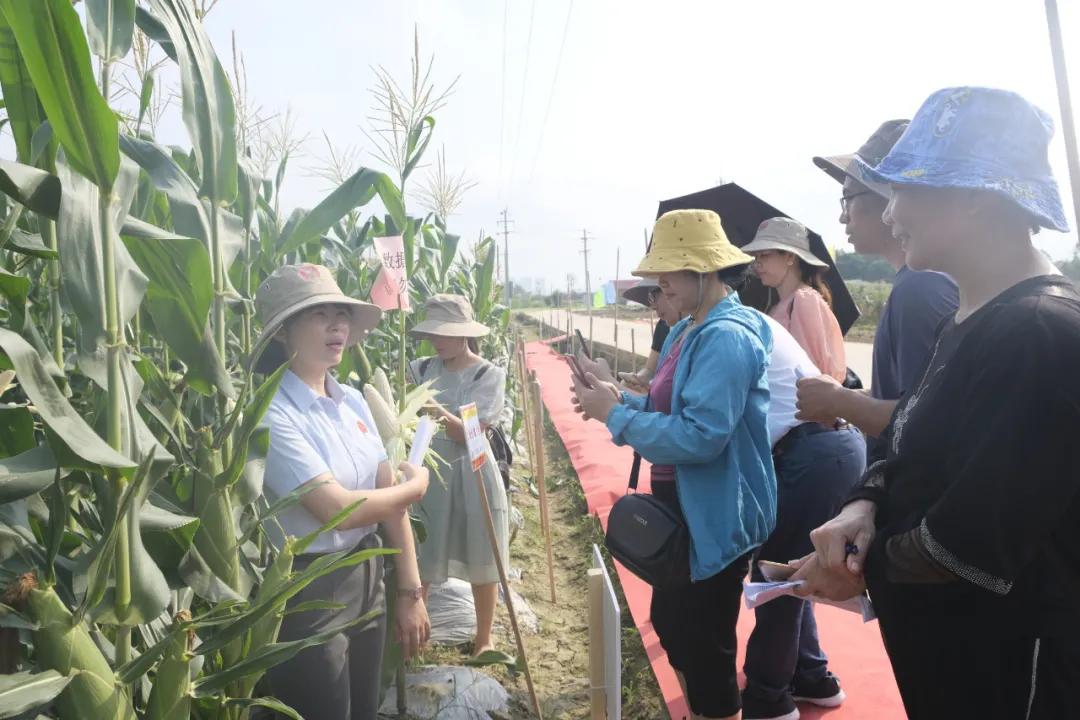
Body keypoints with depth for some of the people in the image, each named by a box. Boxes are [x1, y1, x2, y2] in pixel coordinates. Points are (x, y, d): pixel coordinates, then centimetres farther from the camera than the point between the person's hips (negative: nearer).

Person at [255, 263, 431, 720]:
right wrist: (415, 486, -9)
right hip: (306, 592, -7)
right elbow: (338, 509, -26)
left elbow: (391, 499, 4)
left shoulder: (352, 401, 2)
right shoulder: (271, 414, -21)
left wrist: (410, 592, 3)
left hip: (367, 578, 7)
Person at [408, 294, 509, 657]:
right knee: (418, 561, 6)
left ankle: (484, 639, 27)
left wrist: (439, 413, -33)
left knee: (481, 563, 9)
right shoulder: (423, 368, 1)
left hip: (471, 475, -2)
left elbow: (470, 434, -17)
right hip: (428, 472, 3)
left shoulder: (488, 374, -9)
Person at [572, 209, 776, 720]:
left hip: (713, 518, -10)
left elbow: (700, 436, -31)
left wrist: (615, 416, -22)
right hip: (681, 509, 10)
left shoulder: (728, 337, -23)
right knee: (672, 625, 24)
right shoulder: (687, 331, 9)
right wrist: (618, 399, -2)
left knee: (705, 642, 6)